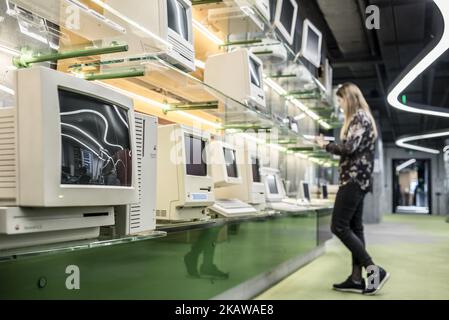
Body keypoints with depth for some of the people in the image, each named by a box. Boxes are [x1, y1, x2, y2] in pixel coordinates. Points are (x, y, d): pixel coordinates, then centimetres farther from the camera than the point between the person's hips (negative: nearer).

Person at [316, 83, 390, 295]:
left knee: (339, 226, -10)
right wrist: (330, 146, 11)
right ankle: (357, 279, 8)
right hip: (358, 179, 10)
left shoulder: (359, 117, -10)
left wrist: (326, 145, -6)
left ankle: (374, 269, -10)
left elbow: (349, 148, -20)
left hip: (354, 179, -10)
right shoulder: (362, 118, 20)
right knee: (354, 227, 7)